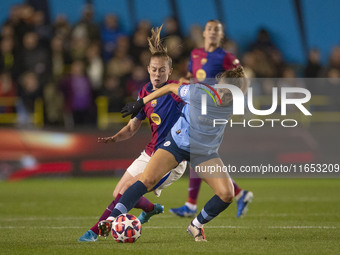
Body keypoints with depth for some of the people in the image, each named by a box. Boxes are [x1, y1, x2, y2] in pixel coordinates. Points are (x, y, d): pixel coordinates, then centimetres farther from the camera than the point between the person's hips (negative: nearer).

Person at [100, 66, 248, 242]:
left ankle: (196, 226, 10)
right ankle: (111, 220, -22)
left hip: (206, 152, 3)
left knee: (227, 194, -14)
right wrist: (140, 103, -1)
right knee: (147, 179, -21)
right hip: (178, 141, -3)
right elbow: (172, 87, -7)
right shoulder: (198, 92, -25)